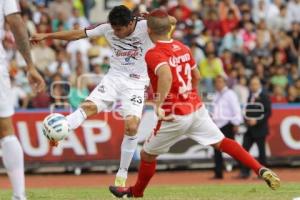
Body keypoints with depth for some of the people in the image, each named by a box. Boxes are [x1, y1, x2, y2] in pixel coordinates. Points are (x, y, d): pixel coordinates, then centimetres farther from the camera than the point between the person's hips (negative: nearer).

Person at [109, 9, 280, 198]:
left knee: (147, 155, 14)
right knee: (221, 142, 11)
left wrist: (159, 106, -35)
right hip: (197, 108, 6)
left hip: (175, 115, -6)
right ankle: (261, 170, -3)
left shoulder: (153, 54, -16)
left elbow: (166, 76, -35)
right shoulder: (182, 47, 7)